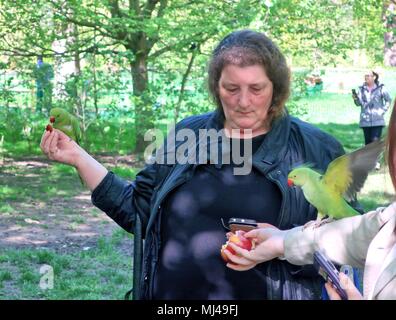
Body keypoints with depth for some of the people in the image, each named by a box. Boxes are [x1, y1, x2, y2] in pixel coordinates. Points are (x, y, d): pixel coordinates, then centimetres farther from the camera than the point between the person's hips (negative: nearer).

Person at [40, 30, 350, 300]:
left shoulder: (316, 148, -4)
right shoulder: (189, 135, 6)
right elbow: (139, 210, 11)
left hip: (275, 290, -3)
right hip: (171, 293, 3)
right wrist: (79, 158, 4)